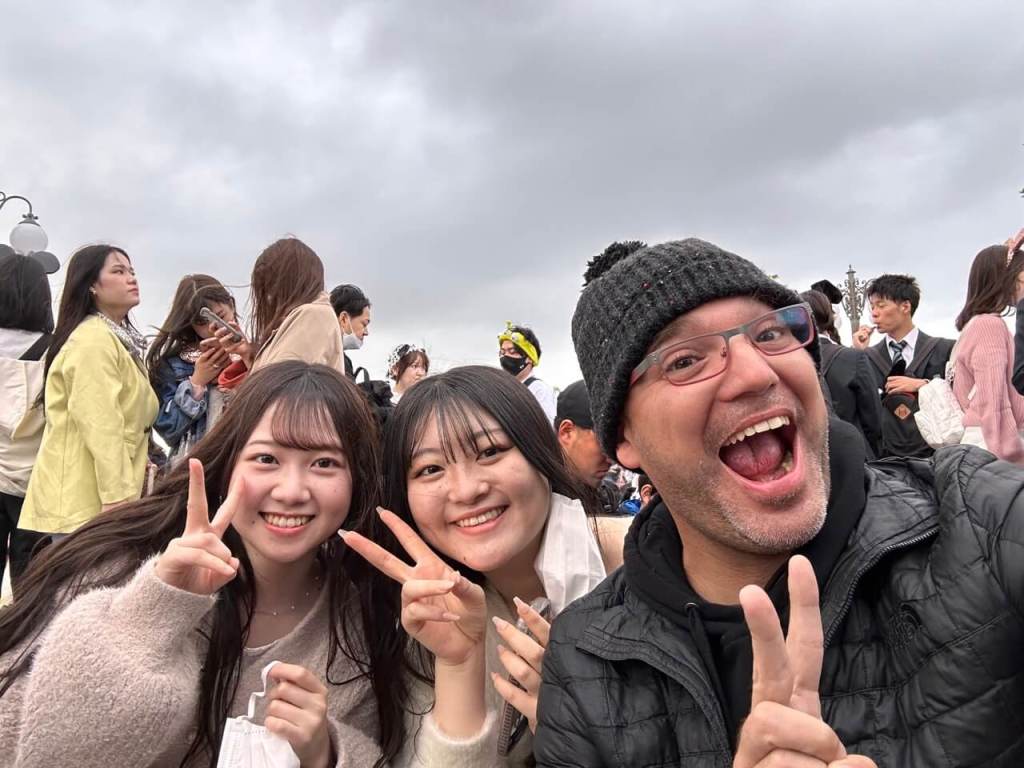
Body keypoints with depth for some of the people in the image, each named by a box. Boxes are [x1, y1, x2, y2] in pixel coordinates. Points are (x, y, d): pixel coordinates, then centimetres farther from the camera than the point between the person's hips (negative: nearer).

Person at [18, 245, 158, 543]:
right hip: (83, 498, -9)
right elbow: (101, 427, -22)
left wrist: (139, 462, 21)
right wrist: (117, 497, -24)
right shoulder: (93, 341, -16)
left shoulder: (118, 338, 16)